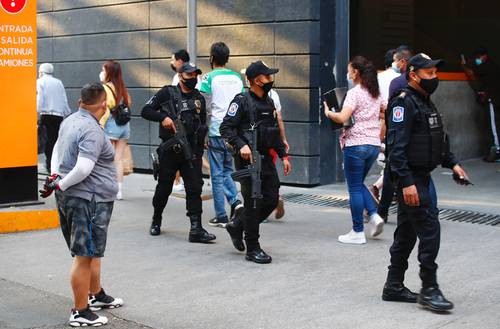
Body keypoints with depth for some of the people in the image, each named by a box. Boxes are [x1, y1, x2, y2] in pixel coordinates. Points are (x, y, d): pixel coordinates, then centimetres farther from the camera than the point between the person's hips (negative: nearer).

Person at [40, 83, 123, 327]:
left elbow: (57, 150, 22)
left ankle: (96, 295, 39)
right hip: (89, 199, -10)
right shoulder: (92, 130, -19)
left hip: (69, 196, 10)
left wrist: (55, 175, 11)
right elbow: (83, 169, -25)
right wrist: (60, 185, -13)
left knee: (93, 251, 23)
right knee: (84, 256, -3)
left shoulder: (70, 121, 10)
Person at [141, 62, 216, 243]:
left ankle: (196, 229, -9)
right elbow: (146, 111, -3)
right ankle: (156, 221, 31)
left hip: (191, 151, 3)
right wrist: (163, 117, -18)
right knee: (164, 188, 9)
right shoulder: (167, 93, 1)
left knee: (195, 188, -7)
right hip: (169, 151, -3)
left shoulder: (199, 99, 14)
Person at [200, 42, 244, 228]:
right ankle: (235, 201, -1)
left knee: (217, 175, 3)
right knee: (227, 171, 20)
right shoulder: (237, 78, 8)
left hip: (217, 131, -5)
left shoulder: (209, 77, -7)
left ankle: (221, 216, 5)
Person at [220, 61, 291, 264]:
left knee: (272, 199, 7)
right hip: (248, 159, -8)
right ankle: (252, 249, 7)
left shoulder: (268, 102, 15)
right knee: (253, 202, -3)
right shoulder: (242, 101, -9)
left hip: (266, 159, 8)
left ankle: (237, 226, 26)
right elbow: (226, 128, -15)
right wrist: (241, 145, -27)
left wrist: (283, 155, 17)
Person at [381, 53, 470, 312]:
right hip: (410, 180, -10)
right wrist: (406, 182, -26)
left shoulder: (426, 103, 17)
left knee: (406, 234, 13)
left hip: (422, 178, 10)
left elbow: (438, 140, 26)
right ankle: (429, 290, -2)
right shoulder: (404, 103, -14)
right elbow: (396, 147, -22)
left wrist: (452, 163, 15)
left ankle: (394, 287, 21)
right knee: (430, 231, -10)